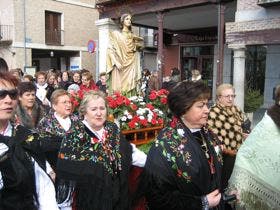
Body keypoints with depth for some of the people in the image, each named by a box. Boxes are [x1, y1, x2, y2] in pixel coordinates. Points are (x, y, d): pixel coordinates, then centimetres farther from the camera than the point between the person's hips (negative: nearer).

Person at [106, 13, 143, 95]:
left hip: (131, 65, 3)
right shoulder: (115, 34, 5)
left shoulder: (133, 36, 16)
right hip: (119, 65, -3)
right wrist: (116, 62, -15)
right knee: (119, 88, -7)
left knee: (130, 87, -2)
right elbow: (110, 50, -4)